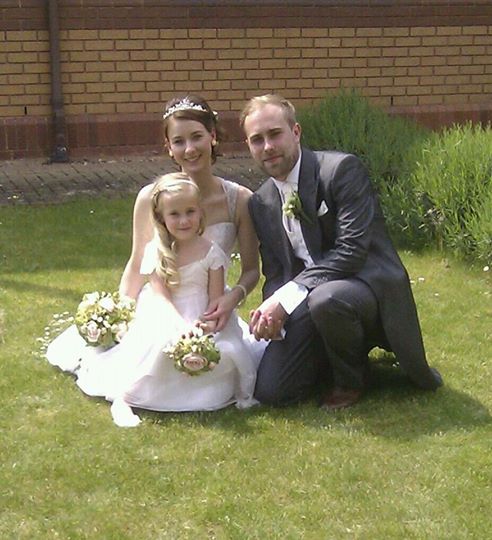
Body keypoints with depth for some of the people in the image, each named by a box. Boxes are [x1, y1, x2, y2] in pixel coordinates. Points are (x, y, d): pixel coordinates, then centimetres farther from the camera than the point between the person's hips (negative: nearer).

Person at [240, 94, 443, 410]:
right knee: (271, 391, -11)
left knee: (325, 299, -40)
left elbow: (352, 250, -22)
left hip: (369, 286, -6)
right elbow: (275, 274, 10)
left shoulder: (342, 169, -13)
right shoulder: (261, 204, 8)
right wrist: (273, 311, -14)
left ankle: (350, 379, -6)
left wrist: (285, 299, -26)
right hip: (306, 303, 6)